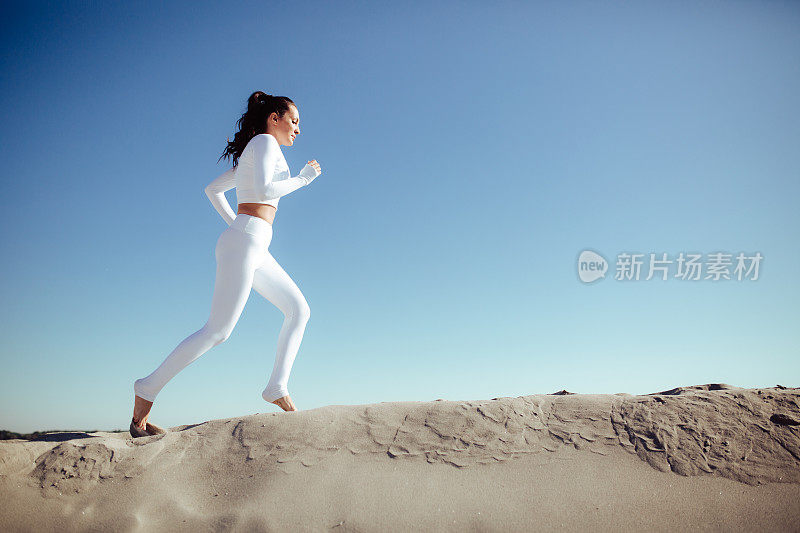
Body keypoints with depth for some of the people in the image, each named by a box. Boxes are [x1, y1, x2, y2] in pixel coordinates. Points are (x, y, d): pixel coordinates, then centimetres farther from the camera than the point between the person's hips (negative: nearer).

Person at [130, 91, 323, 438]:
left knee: (299, 309, 6)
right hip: (244, 243, -10)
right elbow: (265, 191, -18)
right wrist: (303, 179, -5)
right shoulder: (265, 141, -2)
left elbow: (212, 189, 30)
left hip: (255, 249, 10)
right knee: (218, 330, -11)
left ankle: (277, 388, 2)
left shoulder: (250, 159, 24)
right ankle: (146, 392, -3)